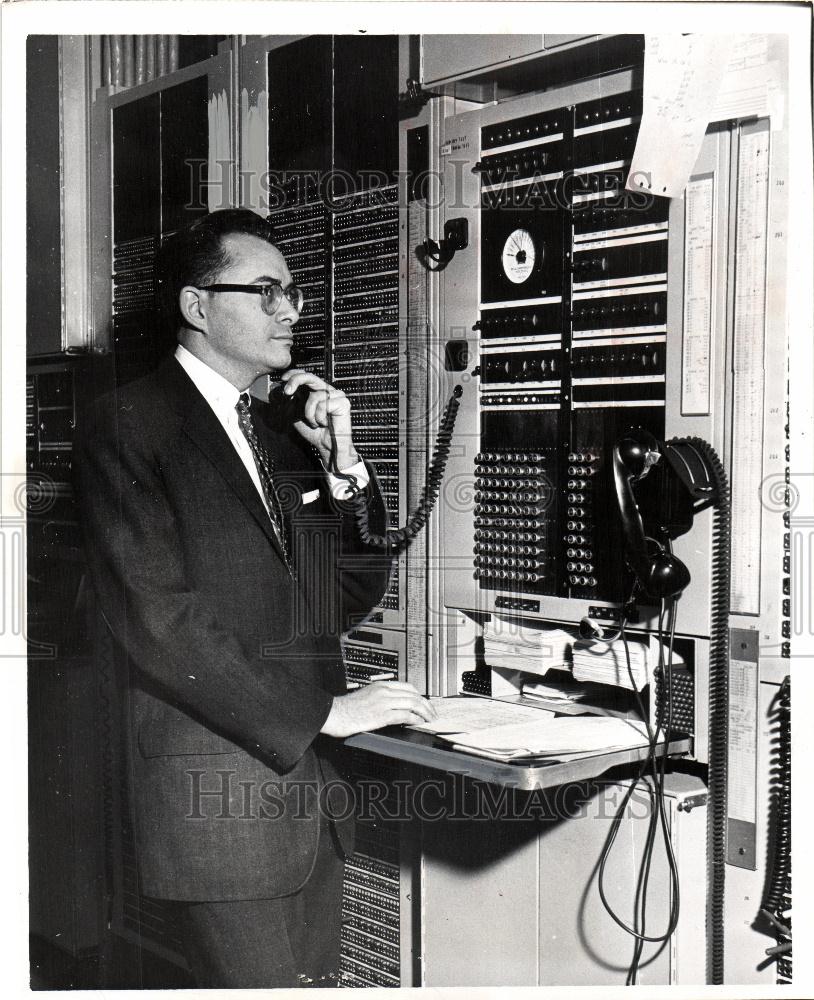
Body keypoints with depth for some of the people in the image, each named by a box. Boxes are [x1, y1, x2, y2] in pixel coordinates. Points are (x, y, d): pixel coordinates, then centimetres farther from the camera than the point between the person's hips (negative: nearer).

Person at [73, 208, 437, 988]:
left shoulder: (284, 429, 14)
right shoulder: (126, 427, -7)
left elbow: (352, 598, 13)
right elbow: (158, 617, -16)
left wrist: (340, 464, 0)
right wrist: (319, 712, -16)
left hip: (312, 781, 7)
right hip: (220, 796, -6)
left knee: (315, 980, 14)